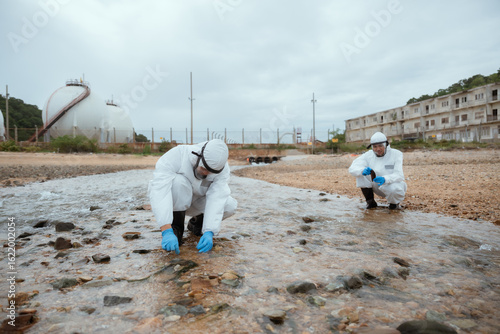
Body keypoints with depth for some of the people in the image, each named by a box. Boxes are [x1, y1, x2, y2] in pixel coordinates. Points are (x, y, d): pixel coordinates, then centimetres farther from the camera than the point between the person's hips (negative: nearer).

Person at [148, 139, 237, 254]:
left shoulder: (222, 168, -24)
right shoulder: (176, 156, -34)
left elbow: (216, 199, -30)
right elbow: (159, 192, -42)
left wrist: (209, 233, -43)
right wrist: (166, 231, -51)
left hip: (197, 201, 3)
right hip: (173, 201, -3)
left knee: (230, 206, -21)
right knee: (179, 181, -36)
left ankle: (197, 222, 8)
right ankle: (176, 227, -14)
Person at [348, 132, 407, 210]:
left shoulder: (396, 154, -14)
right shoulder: (368, 155, -8)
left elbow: (399, 175, -25)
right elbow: (352, 168, -19)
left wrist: (385, 179, -47)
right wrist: (362, 170, -43)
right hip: (378, 187, 3)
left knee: (394, 189, -39)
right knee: (361, 173, -19)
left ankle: (394, 202, 0)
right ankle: (370, 202, -6)